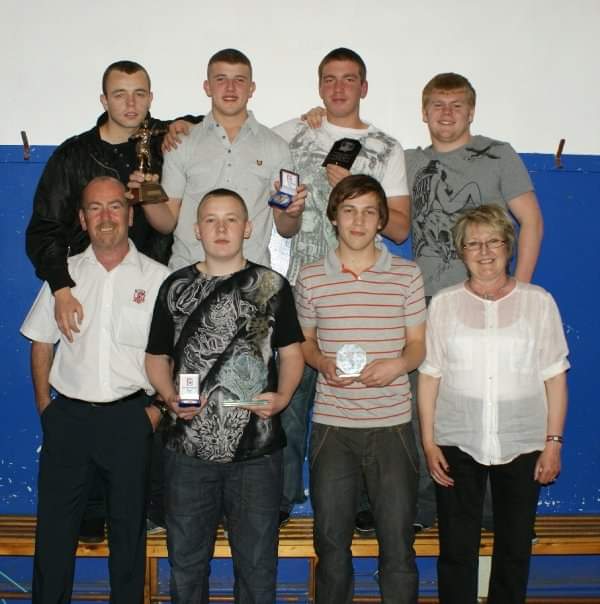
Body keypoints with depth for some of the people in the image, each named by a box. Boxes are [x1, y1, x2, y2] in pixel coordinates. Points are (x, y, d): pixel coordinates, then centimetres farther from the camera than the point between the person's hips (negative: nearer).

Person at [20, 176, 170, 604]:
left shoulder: (157, 277, -1)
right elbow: (41, 344, 10)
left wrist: (158, 409, -6)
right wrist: (45, 407, 4)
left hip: (130, 419, -1)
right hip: (68, 416, 2)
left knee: (129, 528, 10)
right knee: (54, 526, 8)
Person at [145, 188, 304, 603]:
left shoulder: (271, 285, 2)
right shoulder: (176, 287, 5)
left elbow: (291, 352, 5)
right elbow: (157, 357, 9)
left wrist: (282, 397, -13)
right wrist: (171, 398, -9)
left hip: (256, 450, -1)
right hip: (190, 448, 1)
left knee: (257, 563, 12)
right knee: (186, 560, 15)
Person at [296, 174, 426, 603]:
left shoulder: (407, 275, 2)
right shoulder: (311, 278, 4)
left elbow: (419, 344, 6)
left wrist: (397, 364, -16)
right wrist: (322, 362, -8)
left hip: (392, 423, -1)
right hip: (332, 423, 1)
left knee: (398, 543, 4)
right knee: (331, 541, 11)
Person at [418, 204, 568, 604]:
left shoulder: (538, 302, 2)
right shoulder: (445, 303, 3)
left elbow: (555, 378, 2)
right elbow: (429, 376, 3)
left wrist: (553, 442, -2)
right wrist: (429, 443, -1)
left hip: (522, 446, 0)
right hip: (457, 445, 0)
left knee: (515, 549, 10)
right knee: (457, 548, 6)